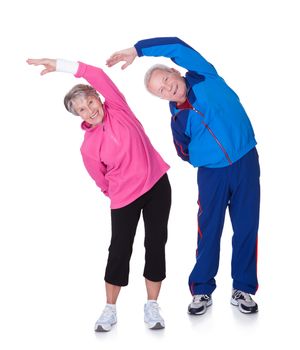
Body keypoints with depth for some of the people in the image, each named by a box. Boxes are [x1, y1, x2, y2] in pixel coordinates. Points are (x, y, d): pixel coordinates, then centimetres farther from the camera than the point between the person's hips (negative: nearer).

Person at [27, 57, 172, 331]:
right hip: (125, 197, -2)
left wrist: (60, 66, -21)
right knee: (120, 250, 0)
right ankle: (110, 310, 14)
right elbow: (103, 180, 3)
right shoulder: (89, 146, -9)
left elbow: (98, 76, -17)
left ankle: (152, 306, 14)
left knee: (156, 243, 4)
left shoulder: (118, 108, -5)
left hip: (157, 184, 2)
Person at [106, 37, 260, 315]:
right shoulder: (177, 120, -2)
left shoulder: (203, 76, -5)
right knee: (208, 230, 2)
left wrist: (137, 50, -15)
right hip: (211, 173, 0)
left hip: (246, 162, 0)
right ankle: (202, 291, 15)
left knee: (246, 227, 3)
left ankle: (243, 289, 14)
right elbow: (186, 153, 13)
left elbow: (177, 46, -16)